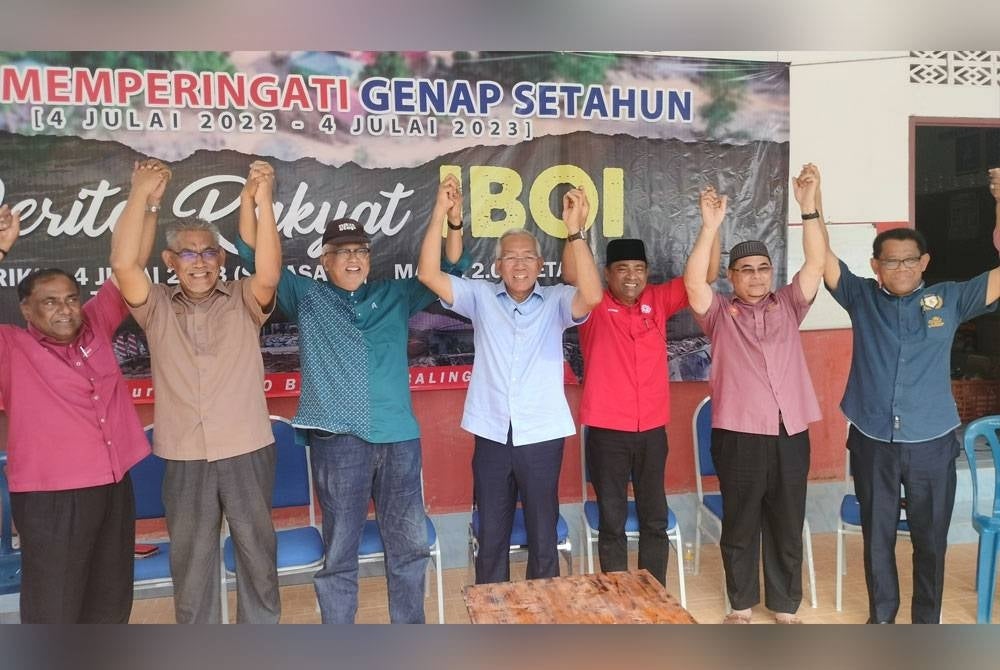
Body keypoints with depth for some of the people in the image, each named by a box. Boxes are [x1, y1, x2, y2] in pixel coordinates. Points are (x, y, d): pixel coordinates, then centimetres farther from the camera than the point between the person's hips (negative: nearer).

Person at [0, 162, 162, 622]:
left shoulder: (94, 326, 5)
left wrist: (148, 202, -5)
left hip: (114, 487, 5)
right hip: (51, 498, -5)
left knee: (110, 603, 19)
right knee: (54, 614, 6)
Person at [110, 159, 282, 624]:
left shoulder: (243, 301, 0)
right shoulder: (157, 307, 4)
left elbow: (269, 274, -20)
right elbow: (123, 263, -11)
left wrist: (262, 203, -28)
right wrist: (140, 193, -13)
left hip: (247, 453, -1)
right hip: (184, 459, 1)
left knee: (258, 554, 12)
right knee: (191, 561, 13)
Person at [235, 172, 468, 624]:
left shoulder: (395, 295, 13)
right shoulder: (306, 297, 10)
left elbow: (450, 272, 11)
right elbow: (253, 255, 8)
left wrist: (453, 225, -5)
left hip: (398, 437, 2)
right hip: (337, 438, -2)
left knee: (409, 542, 12)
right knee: (340, 549, 6)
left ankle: (411, 627, 31)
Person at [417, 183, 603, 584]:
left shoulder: (556, 301, -1)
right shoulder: (481, 297, 3)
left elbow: (592, 296, -21)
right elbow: (428, 274, -6)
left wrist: (574, 232, -27)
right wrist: (439, 214, -13)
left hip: (541, 437, -1)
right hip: (491, 437, 1)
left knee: (543, 537, 12)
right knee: (491, 539, 14)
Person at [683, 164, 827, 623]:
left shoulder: (788, 306, 10)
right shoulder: (719, 314, 3)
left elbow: (816, 264, -2)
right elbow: (693, 282, -15)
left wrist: (809, 207, -14)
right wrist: (710, 225, -23)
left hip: (790, 433, 2)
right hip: (738, 435, -2)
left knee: (787, 526, 13)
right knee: (739, 525, 10)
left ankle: (785, 607, 29)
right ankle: (741, 605, 27)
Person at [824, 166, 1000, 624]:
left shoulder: (949, 299, 1)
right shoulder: (861, 297, 0)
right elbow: (822, 259, -8)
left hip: (932, 444, 0)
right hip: (872, 442, 0)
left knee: (930, 538, 13)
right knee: (877, 535, 14)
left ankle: (927, 624, 32)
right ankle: (881, 616, 33)